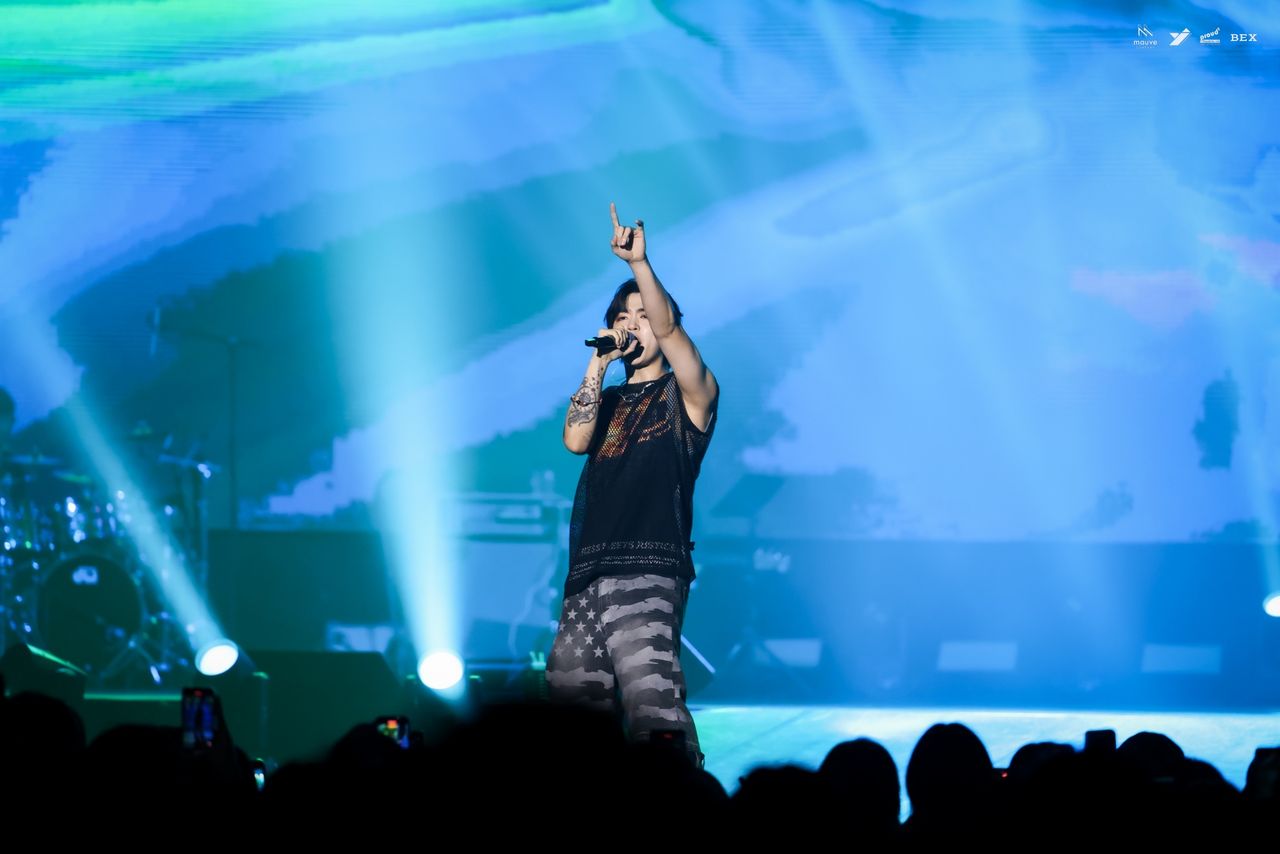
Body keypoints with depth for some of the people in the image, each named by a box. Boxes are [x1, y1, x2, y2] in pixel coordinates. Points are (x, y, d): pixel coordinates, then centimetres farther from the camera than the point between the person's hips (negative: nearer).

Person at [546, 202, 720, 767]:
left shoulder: (688, 395, 9)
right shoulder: (608, 400, 25)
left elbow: (668, 327, -9)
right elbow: (575, 440, 4)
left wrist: (638, 263, -21)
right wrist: (598, 364, 6)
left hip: (648, 572, -6)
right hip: (588, 577, 6)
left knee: (652, 711, -20)